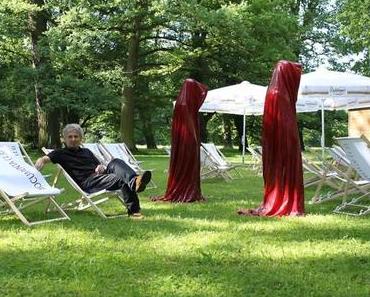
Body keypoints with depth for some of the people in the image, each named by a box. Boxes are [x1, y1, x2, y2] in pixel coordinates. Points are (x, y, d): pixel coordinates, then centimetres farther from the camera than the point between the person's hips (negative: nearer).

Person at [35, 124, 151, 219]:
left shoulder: (86, 151, 32)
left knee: (116, 162, -27)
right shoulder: (61, 153, 14)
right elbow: (44, 159, -3)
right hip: (86, 183, -5)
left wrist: (102, 168, 4)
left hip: (100, 176, 5)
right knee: (122, 179, -30)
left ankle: (134, 181, -50)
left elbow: (99, 165, 30)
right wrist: (40, 162, -29)